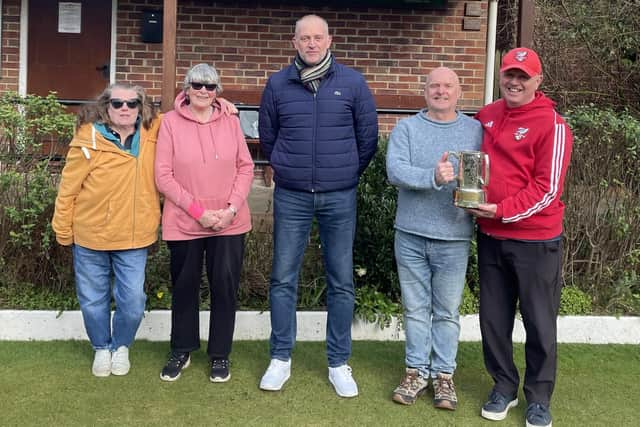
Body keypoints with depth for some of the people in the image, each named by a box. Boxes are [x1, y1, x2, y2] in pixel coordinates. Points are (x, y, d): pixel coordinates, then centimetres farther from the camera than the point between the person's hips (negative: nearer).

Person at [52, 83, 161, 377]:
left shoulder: (152, 132, -2)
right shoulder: (89, 138, -11)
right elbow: (68, 188, -6)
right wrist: (63, 231, -1)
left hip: (134, 237, 2)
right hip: (90, 236, -1)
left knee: (133, 300, 1)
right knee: (93, 299, 12)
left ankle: (121, 346, 30)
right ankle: (102, 348, 37)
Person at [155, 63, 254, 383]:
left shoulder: (230, 121, 3)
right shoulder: (170, 122, -3)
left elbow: (246, 167, 4)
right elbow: (163, 175, -6)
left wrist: (232, 208, -9)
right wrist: (198, 211, -13)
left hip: (229, 222, 1)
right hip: (184, 222, -1)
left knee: (225, 286, 5)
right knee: (184, 286, 11)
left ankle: (220, 354, 22)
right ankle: (181, 351, 30)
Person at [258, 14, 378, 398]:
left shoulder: (353, 83, -2)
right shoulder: (278, 84, 1)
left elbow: (368, 137, 7)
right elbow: (267, 136, 13)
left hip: (340, 197, 0)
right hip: (291, 197, 1)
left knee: (341, 282, 5)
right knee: (284, 279, 4)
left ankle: (339, 363, 18)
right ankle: (281, 358, 18)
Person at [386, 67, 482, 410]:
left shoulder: (475, 130, 5)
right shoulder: (406, 128, 1)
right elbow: (395, 171, -14)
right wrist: (433, 177, -28)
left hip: (454, 237, 0)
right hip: (410, 234, 0)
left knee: (447, 311, 9)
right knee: (416, 308, 11)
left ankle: (444, 374, 23)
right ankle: (417, 371, 25)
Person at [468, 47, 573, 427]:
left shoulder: (552, 125, -10)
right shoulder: (486, 116, 7)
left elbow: (548, 188, -14)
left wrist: (503, 211, -21)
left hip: (536, 240, -5)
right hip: (491, 237, 5)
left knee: (540, 323, 7)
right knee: (493, 319, 12)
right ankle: (504, 387, 30)